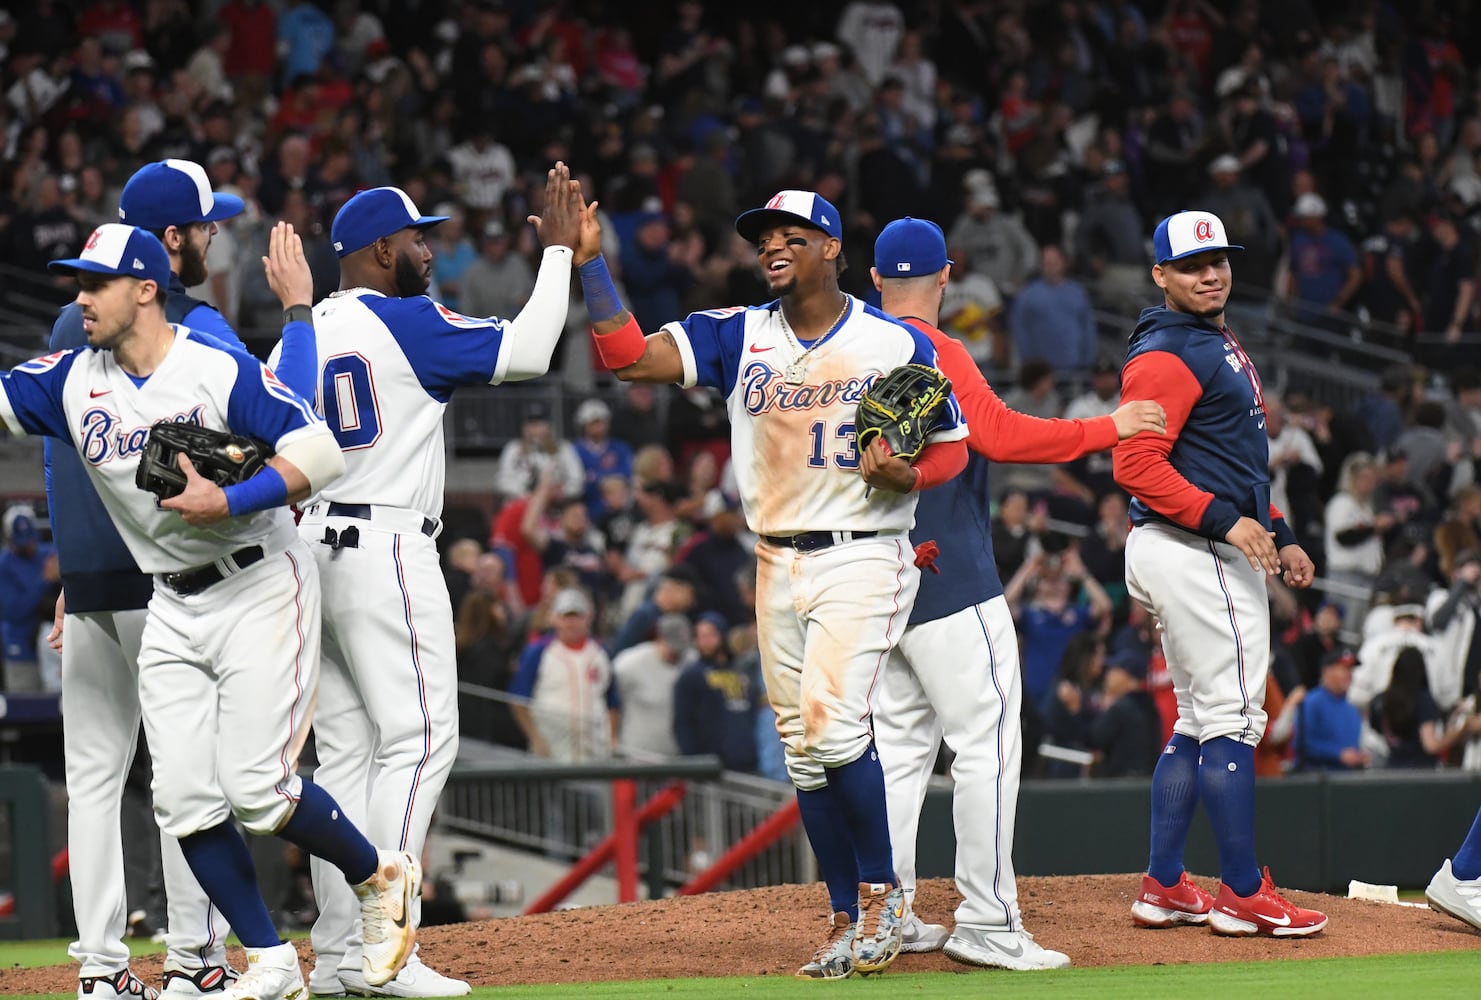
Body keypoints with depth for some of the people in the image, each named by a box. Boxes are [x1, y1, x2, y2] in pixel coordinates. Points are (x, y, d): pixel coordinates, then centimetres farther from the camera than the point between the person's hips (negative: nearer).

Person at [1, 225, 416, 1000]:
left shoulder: (221, 371, -13)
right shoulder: (73, 381, 4)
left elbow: (320, 453, -19)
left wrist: (228, 502, -27)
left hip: (260, 591, -6)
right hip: (172, 609, 6)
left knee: (257, 790, -13)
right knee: (184, 799, -2)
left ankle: (380, 878, 13)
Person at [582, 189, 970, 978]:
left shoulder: (897, 346, -2)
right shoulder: (740, 337, 5)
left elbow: (951, 450, 5)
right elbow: (628, 355, -6)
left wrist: (904, 474, -17)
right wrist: (588, 263, -16)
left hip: (862, 557, -5)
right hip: (777, 565, 5)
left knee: (832, 723, -20)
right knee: (803, 750, 6)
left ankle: (882, 888, -1)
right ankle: (847, 921, 15)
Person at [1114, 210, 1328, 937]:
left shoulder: (1219, 345, 20)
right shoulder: (1165, 355, -13)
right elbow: (1136, 466, -21)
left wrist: (1279, 535, 21)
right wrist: (1225, 520, -26)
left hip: (1219, 546, 11)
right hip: (1193, 553, -11)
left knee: (1198, 726, 13)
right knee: (1232, 719, -9)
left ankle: (1163, 888, 16)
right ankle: (1243, 894, -7)